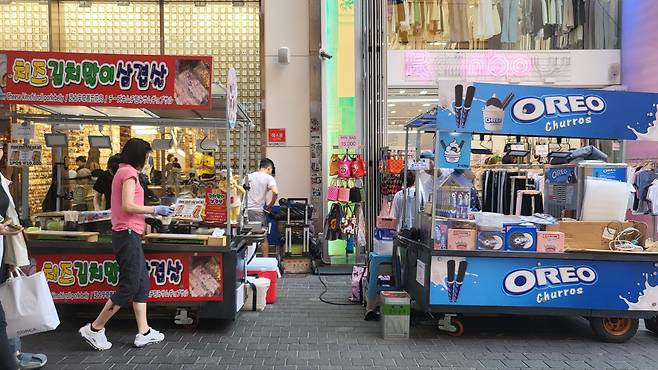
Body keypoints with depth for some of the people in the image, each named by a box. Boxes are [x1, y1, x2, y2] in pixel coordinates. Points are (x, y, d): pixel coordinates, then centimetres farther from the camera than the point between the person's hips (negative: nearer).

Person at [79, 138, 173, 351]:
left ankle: (143, 333, 13)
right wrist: (154, 210, -11)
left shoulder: (123, 171, 19)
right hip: (128, 234, -10)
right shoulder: (129, 172, -11)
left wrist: (149, 212, 15)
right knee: (129, 287, -4)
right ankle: (94, 329, 6)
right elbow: (128, 206, -19)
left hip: (127, 234, 10)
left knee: (142, 283, 10)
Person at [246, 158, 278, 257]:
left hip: (246, 209, 4)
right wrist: (270, 205, -4)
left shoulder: (249, 176, 12)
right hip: (258, 210, -4)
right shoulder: (269, 178, -3)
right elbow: (275, 192, -18)